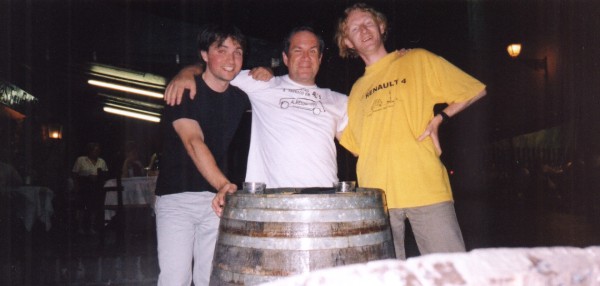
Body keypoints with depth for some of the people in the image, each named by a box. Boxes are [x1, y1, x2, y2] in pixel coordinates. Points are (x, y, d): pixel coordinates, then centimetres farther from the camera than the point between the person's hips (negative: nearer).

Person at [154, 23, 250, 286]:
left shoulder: (239, 97, 7)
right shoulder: (184, 91, -9)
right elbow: (193, 141, -25)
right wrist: (223, 184, -41)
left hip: (216, 198, 4)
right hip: (176, 198, -4)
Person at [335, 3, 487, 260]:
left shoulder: (418, 61, 10)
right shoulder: (356, 90, 21)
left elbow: (475, 91, 9)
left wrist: (439, 119, -1)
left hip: (426, 189, -3)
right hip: (376, 197, 3)